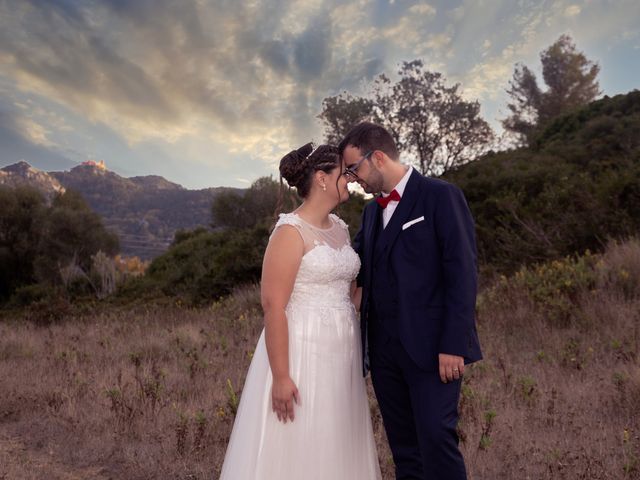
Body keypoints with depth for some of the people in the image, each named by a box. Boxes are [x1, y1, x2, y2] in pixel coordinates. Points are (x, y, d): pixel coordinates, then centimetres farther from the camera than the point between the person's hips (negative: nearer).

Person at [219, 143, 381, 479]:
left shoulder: (340, 227, 10)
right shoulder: (290, 231, -13)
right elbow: (273, 306, -18)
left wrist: (354, 349, 16)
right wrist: (281, 376, -20)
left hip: (341, 354, 8)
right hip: (303, 352, -7)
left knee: (334, 448, 14)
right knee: (295, 449, 3)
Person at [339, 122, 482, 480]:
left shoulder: (441, 196, -5)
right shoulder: (372, 211, 17)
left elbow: (462, 273, -11)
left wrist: (454, 344, -16)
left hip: (431, 346, -6)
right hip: (384, 349, 7)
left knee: (436, 437, -9)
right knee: (404, 448, 11)